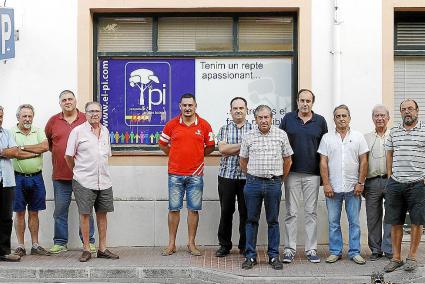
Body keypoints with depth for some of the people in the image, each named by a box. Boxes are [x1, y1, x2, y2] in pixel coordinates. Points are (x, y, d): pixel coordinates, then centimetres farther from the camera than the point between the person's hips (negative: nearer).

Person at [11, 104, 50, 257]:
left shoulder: (38, 131, 9)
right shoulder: (11, 132, -2)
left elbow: (45, 146, -10)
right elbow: (15, 153, -16)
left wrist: (23, 147, -11)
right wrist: (37, 151, -9)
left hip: (36, 177, 3)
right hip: (18, 177, -3)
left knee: (34, 213, 9)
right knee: (19, 213, 4)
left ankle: (35, 245, 15)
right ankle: (20, 246, 12)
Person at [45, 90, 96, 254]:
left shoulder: (86, 120, 1)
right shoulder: (53, 121, 6)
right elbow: (47, 141, 20)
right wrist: (56, 151, 10)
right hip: (60, 175, 2)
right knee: (60, 210, 7)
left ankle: (89, 242, 14)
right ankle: (60, 243, 17)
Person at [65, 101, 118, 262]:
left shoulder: (105, 131, 13)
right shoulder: (78, 131, -2)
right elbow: (68, 156, 1)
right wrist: (79, 171, 10)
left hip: (104, 181, 5)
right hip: (84, 181, -4)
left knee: (102, 214, 8)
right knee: (85, 214, 0)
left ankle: (102, 249, 16)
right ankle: (86, 249, 9)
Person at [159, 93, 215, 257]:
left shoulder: (204, 125, 2)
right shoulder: (171, 124, 2)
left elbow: (210, 146, 11)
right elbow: (162, 144, 13)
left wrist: (197, 156, 7)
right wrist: (174, 156, 9)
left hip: (195, 174, 0)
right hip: (175, 174, 0)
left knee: (194, 209, 4)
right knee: (174, 208, 3)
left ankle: (191, 243, 14)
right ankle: (171, 244, 12)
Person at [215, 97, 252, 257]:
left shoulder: (253, 129, 5)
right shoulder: (224, 129, 9)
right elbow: (222, 149, -7)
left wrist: (231, 149, -11)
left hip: (247, 177, -1)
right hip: (226, 176, 1)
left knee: (246, 212, 4)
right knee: (226, 211, 5)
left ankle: (245, 246, 15)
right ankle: (224, 245, 16)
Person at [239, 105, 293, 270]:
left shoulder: (281, 135, 3)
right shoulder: (248, 137, 4)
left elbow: (287, 160, 10)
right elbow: (243, 162, 13)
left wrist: (280, 180, 12)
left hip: (274, 183, 0)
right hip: (253, 183, 1)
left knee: (273, 221, 6)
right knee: (251, 220, 5)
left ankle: (274, 256, 15)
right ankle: (250, 256, 13)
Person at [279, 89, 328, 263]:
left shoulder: (320, 121, 6)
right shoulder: (288, 119, 4)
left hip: (312, 174, 1)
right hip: (292, 173, -1)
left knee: (311, 212, 6)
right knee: (291, 212, 3)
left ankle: (311, 249, 13)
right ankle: (289, 249, 9)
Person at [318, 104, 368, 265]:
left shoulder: (358, 137, 5)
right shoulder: (327, 138, 5)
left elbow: (363, 161, 3)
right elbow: (323, 162, 2)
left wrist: (360, 183, -4)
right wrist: (326, 184, -6)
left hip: (353, 187, 0)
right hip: (333, 188, 0)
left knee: (354, 221, 5)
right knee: (333, 222, 6)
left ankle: (355, 252, 14)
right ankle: (335, 252, 16)